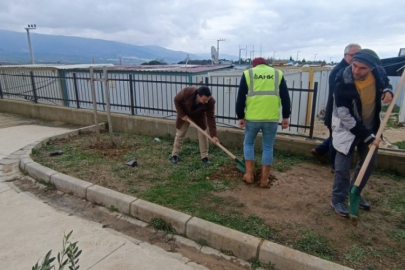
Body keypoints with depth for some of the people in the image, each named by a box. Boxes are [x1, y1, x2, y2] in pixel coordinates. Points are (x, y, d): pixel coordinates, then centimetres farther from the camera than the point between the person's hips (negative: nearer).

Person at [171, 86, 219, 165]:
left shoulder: (210, 101, -35)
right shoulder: (187, 92, -39)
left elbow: (211, 118, -31)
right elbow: (177, 100, -20)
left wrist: (213, 135, -36)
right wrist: (182, 114, -23)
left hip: (199, 116, 1)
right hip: (184, 114, 0)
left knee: (203, 134, -6)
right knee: (180, 134, 6)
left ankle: (204, 157, 7)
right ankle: (175, 155, 20)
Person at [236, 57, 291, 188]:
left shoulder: (248, 74, 8)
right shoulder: (278, 74, 12)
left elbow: (240, 98, 3)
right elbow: (285, 97, 8)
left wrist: (240, 117, 8)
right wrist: (286, 116, 13)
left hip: (252, 117, -1)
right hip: (272, 118, 1)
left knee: (248, 143, 20)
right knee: (268, 147, 12)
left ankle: (249, 175, 18)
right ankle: (264, 180, 17)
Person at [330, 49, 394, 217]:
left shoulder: (378, 72, -14)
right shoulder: (343, 83, -28)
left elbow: (386, 83, 13)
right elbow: (345, 117, -25)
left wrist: (387, 92, -13)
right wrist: (367, 137, -22)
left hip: (370, 127, 6)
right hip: (348, 128, -5)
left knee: (369, 163, 14)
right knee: (343, 167, -4)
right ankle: (337, 200, 17)